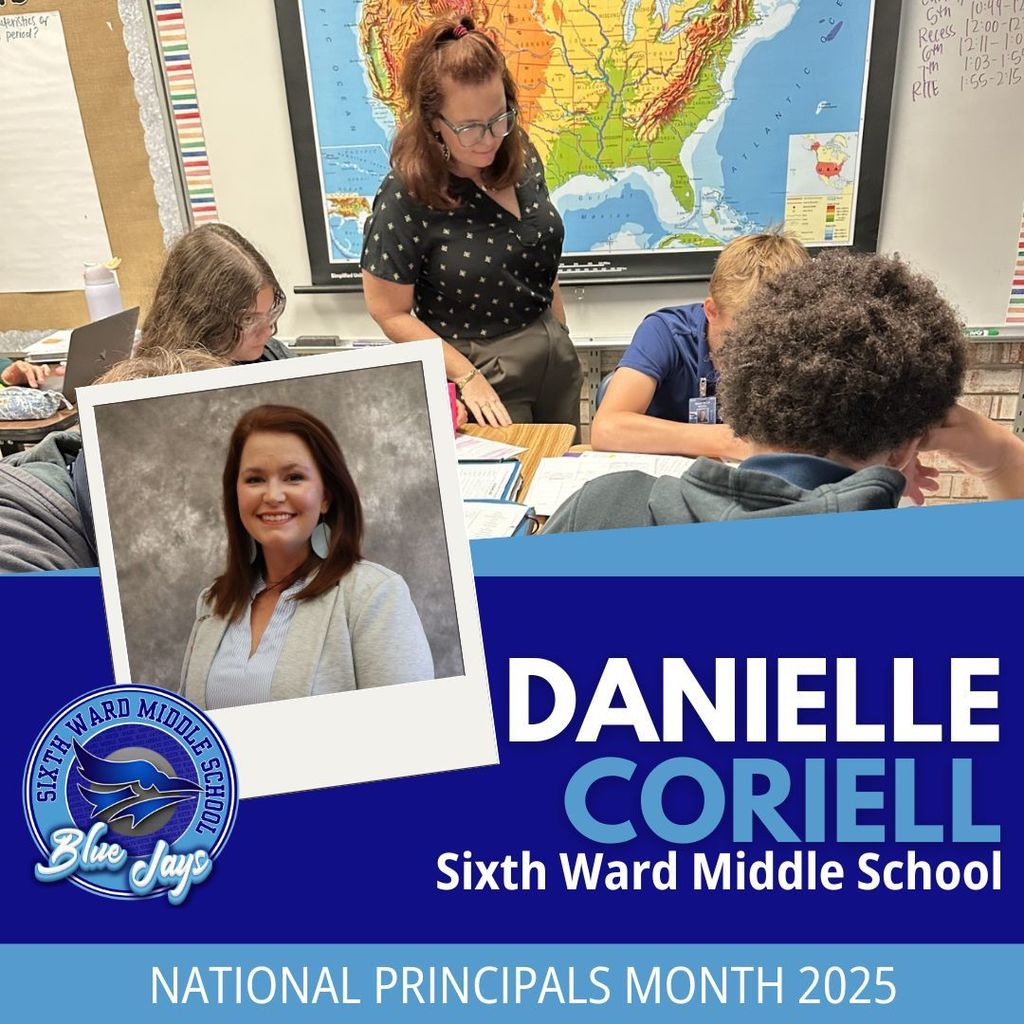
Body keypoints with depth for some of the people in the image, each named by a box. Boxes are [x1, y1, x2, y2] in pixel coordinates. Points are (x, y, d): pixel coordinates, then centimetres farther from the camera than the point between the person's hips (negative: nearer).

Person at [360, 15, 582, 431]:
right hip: (484, 371, -6)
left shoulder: (520, 157, -2)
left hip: (555, 356, 6)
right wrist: (466, 377, -20)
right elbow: (390, 312, -15)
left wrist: (563, 336, 15)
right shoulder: (406, 196, -20)